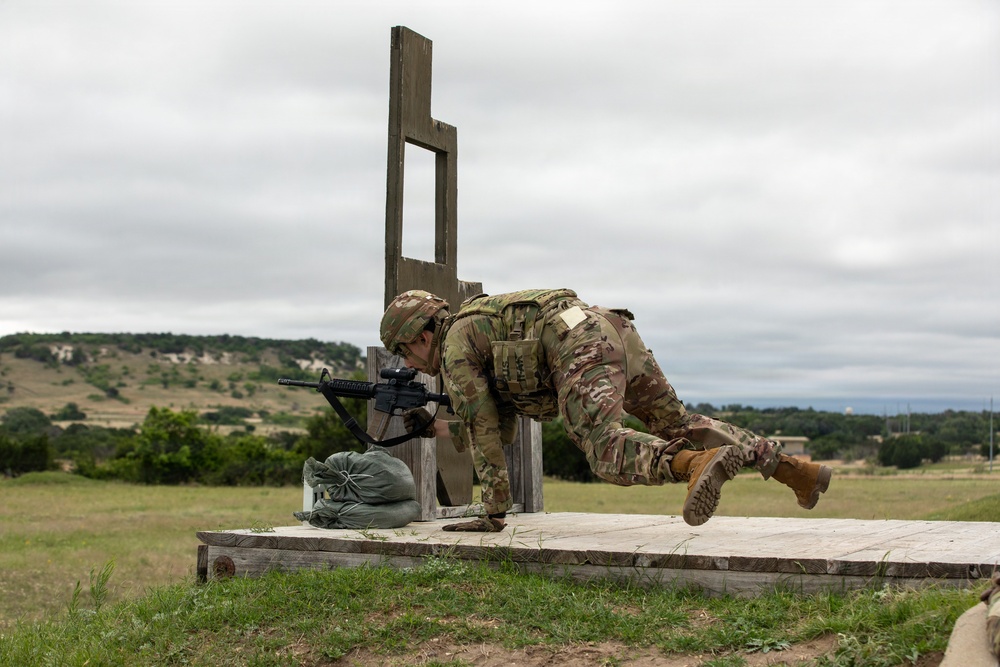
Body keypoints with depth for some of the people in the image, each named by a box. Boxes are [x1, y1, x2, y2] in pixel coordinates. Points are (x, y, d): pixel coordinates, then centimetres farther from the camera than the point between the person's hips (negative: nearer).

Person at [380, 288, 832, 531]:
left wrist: (494, 514, 8)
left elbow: (483, 434, 4)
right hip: (615, 332, 9)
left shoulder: (455, 348, 8)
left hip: (581, 349, -9)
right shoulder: (483, 335, 36)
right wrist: (433, 428, 42)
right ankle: (795, 469, 6)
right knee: (678, 425, 12)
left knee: (607, 450, -23)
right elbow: (502, 431, 41)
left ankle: (700, 464, -51)